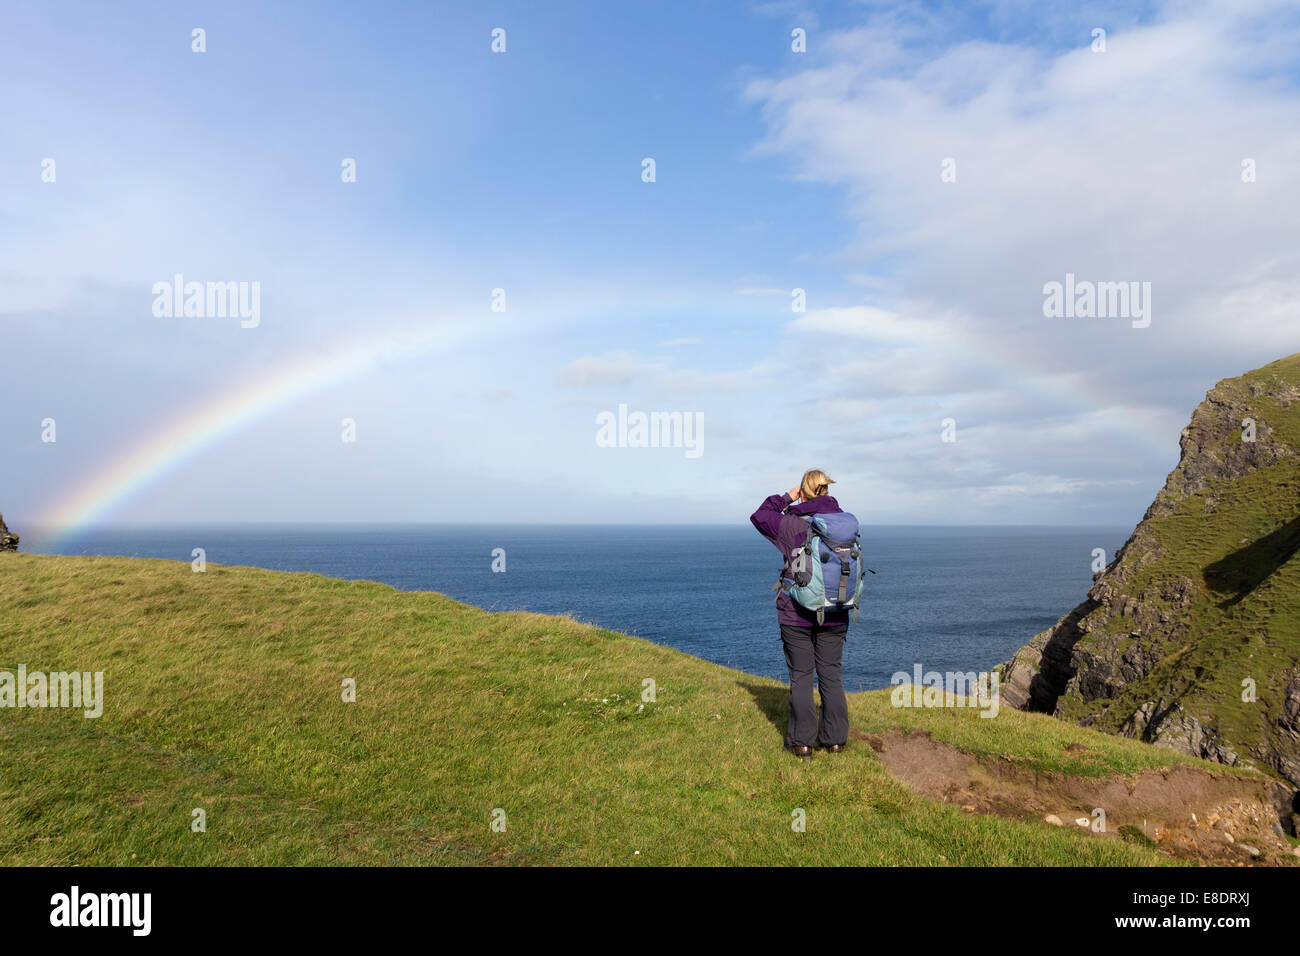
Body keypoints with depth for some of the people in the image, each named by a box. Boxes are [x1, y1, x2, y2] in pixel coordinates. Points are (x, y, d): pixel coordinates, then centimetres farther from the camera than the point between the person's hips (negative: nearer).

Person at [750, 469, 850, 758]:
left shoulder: (792, 524, -13)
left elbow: (759, 516, 3)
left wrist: (786, 498, 6)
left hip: (797, 615, -3)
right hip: (834, 615, 3)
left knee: (801, 677, 6)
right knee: (832, 675, 12)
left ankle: (802, 742, 10)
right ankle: (835, 738, 19)